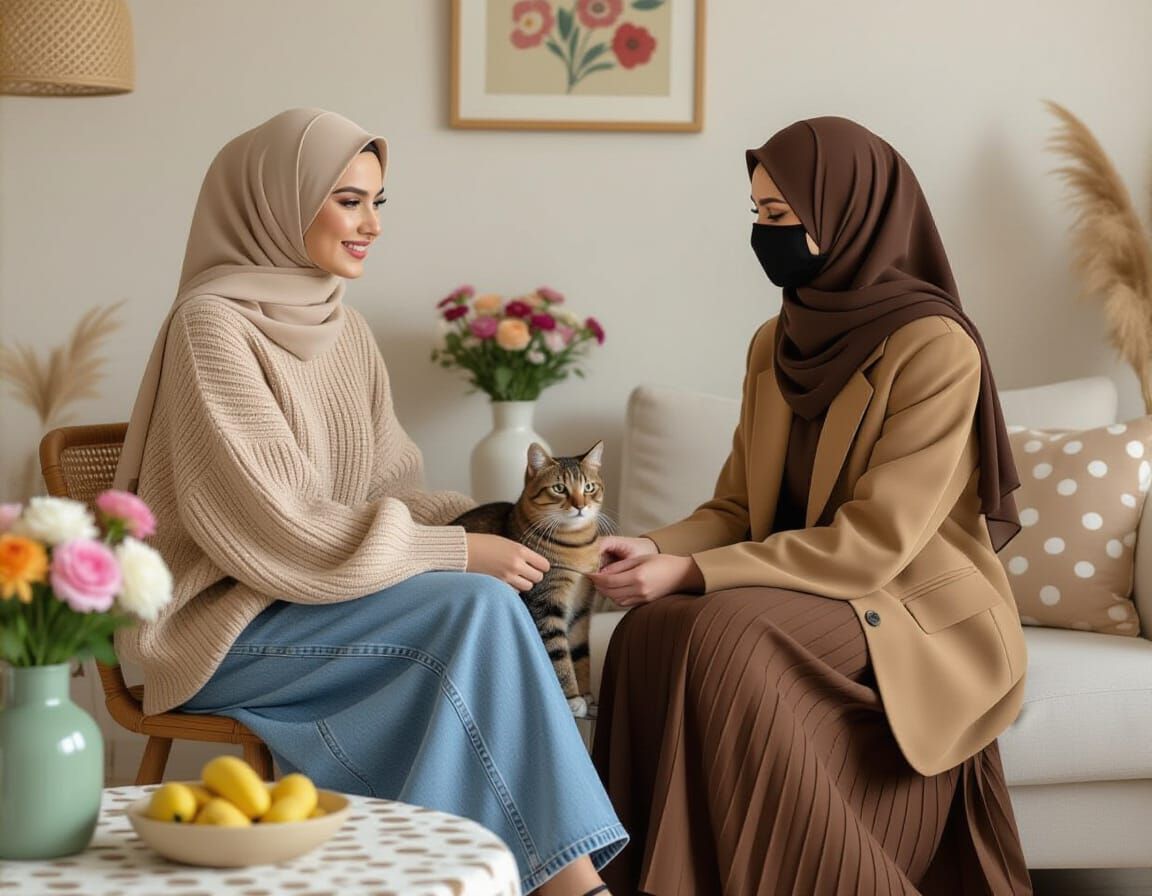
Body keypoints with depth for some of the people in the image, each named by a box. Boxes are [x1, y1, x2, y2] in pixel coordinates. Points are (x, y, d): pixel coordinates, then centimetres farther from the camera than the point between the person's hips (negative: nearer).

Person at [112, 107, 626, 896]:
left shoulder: (343, 327, 10)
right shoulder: (213, 327, -14)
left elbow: (387, 490, 11)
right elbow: (269, 529, -20)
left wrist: (487, 526, -10)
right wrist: (457, 553, -19)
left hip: (315, 594, 7)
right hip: (225, 628, -7)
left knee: (492, 608, -20)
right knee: (479, 607, -25)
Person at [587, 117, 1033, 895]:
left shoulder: (936, 349, -16)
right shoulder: (778, 343, 7)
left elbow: (875, 543, -21)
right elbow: (737, 508, 9)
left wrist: (693, 573, -23)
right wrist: (660, 548, -14)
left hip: (923, 617, -6)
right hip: (813, 595, 6)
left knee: (724, 634, -32)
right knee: (653, 628, -24)